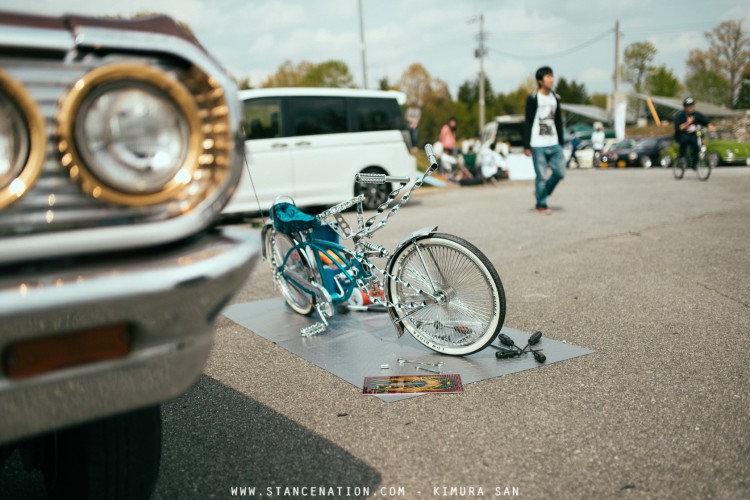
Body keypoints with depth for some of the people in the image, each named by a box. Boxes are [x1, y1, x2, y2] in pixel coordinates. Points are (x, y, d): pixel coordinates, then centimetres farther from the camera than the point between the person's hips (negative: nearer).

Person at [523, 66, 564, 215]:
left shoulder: (555, 98, 12)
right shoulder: (533, 99, -5)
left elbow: (558, 122, 16)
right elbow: (527, 123, -6)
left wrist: (560, 143, 13)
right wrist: (526, 146, -10)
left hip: (554, 144, 6)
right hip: (538, 145, -6)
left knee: (560, 172, 2)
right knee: (541, 176, -2)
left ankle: (541, 192, 24)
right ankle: (541, 205, 12)